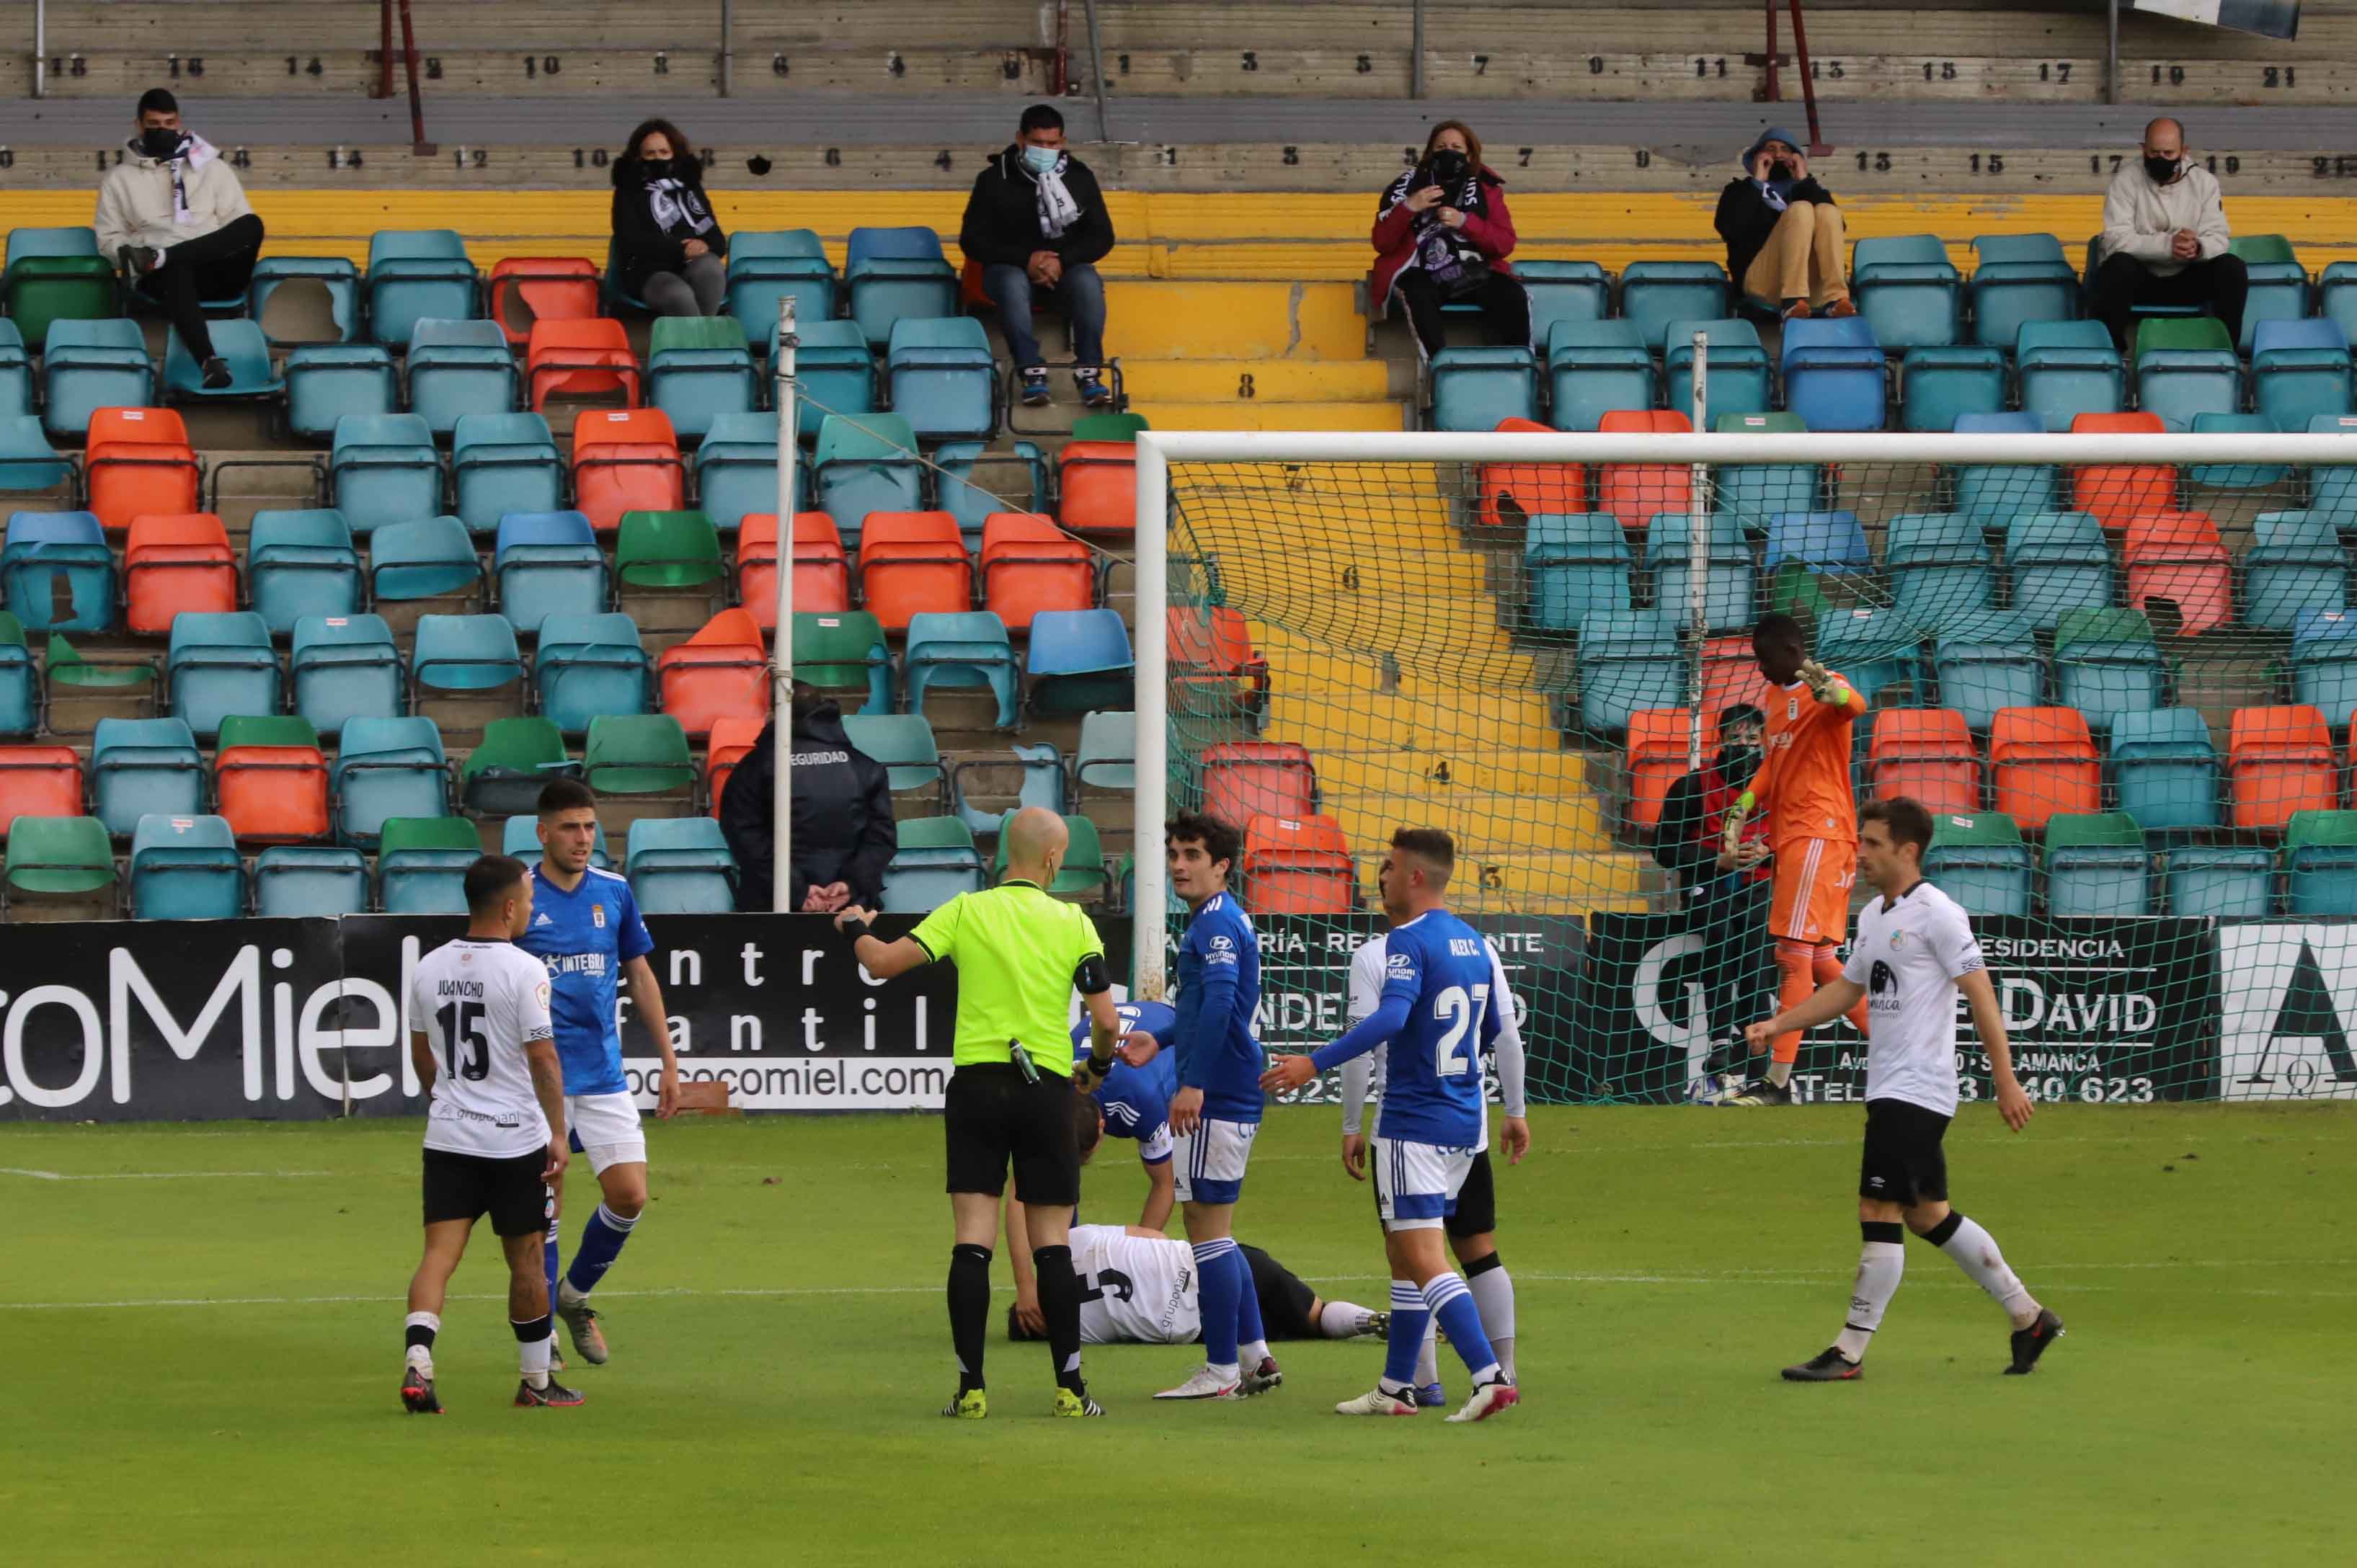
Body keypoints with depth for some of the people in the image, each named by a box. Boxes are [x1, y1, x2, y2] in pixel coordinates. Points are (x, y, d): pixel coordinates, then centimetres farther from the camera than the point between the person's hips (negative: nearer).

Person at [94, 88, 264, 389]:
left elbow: (242, 225, 12)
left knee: (252, 224, -30)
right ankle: (209, 363, -58)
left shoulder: (212, 167, 19)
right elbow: (109, 239, 12)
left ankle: (157, 258, -39)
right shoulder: (120, 179, 18)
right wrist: (132, 255, -10)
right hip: (160, 277, -2)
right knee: (177, 273, -41)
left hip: (217, 271, 2)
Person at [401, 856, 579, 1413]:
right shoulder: (524, 971, -13)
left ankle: (417, 1359, -21)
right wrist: (558, 1136, -10)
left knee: (439, 1255, 0)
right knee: (526, 1261, 9)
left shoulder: (430, 967, 5)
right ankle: (536, 1382, 18)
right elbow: (543, 1058, -15)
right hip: (516, 1138, -4)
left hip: (447, 1137, 4)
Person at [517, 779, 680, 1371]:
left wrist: (669, 1063, 12)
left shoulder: (614, 893, 5)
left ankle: (576, 1293, 21)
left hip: (604, 1075, 3)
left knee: (629, 1196, -3)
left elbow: (640, 977, 14)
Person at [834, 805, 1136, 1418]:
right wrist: (1101, 1061, 20)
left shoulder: (966, 912, -1)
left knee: (972, 1243, 0)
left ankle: (971, 1387, -5)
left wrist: (856, 928, 18)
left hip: (976, 1083, 0)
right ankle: (1069, 1386, 4)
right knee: (1052, 1244, 6)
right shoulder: (1074, 923, -1)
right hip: (1047, 1089, 0)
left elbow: (883, 963, -4)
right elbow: (1106, 1020, -3)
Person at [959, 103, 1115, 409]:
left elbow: (1102, 237, 4)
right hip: (1010, 267, -1)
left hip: (1065, 268, 1)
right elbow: (972, 240, -4)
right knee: (1013, 284, -38)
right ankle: (1032, 373, -40)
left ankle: (1088, 372, -33)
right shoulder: (995, 180, -1)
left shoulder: (1080, 177, 5)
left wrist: (1061, 260, -15)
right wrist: (1026, 259, -17)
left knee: (1087, 282, -33)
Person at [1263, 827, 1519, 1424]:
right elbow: (1490, 1029, 23)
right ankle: (1396, 1388, 21)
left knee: (1423, 1260, -10)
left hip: (1412, 1123, -9)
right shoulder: (1472, 943, 12)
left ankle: (1490, 1376, -20)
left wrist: (1316, 1063, -32)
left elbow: (1391, 1017, -29)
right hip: (1463, 1122, 9)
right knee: (1403, 1254, 17)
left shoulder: (1410, 940, -14)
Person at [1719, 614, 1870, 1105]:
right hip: (1789, 838, 10)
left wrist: (1831, 690, -58)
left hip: (1820, 833, -10)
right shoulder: (1776, 695, 19)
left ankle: (1778, 1082, -15)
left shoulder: (1821, 687, -11)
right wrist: (1742, 809, 14)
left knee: (1794, 953, -13)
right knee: (1817, 958, 14)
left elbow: (1855, 705, -35)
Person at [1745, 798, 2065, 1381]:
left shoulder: (1937, 914, -12)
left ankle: (1850, 1351, -7)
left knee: (1879, 1212, -10)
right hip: (1888, 1087, 9)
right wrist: (1778, 1024, 15)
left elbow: (1981, 996, -14)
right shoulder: (1874, 916, 14)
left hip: (1917, 1088, -9)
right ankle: (2029, 1317, 22)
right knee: (1927, 1214, 13)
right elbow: (1848, 988, 25)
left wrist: (2006, 1081, -16)